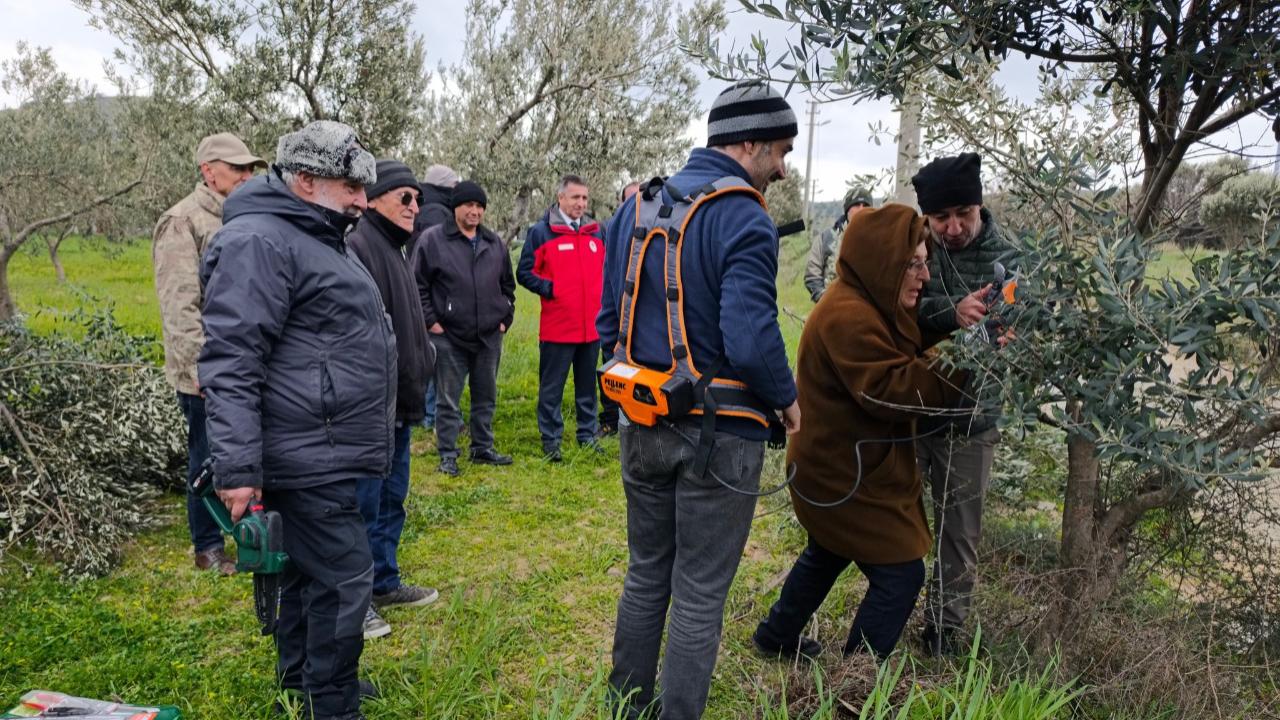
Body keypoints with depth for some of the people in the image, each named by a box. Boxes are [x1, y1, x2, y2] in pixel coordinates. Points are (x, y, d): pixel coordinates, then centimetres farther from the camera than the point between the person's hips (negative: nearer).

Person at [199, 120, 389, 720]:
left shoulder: (317, 238, 18)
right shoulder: (259, 241, -16)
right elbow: (230, 363, -21)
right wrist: (238, 468, -24)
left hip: (327, 454, 10)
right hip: (307, 459, -10)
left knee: (307, 575, 19)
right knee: (342, 580, -4)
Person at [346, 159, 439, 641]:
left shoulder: (394, 249, 16)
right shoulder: (358, 248, -17)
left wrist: (418, 381, 22)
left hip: (398, 404, 10)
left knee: (392, 498, 19)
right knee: (364, 505, 1)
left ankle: (384, 583, 34)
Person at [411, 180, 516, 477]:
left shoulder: (495, 243, 9)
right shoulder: (432, 240, -6)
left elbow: (507, 285, 18)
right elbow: (418, 285, -5)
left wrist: (505, 318, 11)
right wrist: (430, 321, -8)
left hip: (489, 336, 5)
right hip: (448, 337, -4)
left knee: (486, 397, 14)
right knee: (449, 399, 3)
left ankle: (483, 448, 28)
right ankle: (448, 455, 14)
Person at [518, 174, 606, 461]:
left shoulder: (596, 232, 11)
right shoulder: (541, 232, -4)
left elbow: (606, 268, 23)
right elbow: (525, 273, -3)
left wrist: (604, 294, 8)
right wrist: (551, 289, -13)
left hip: (592, 327, 5)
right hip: (557, 327, -4)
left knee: (588, 385, 15)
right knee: (551, 387, 4)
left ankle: (588, 434, 26)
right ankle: (550, 440, 14)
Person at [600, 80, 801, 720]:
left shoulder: (636, 207, 6)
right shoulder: (744, 219, -17)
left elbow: (609, 322, 9)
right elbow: (751, 342, -25)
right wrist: (787, 399, -8)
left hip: (642, 427, 7)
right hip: (717, 436, -7)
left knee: (646, 574, 22)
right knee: (700, 594, 7)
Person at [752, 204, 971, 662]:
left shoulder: (872, 305, 7)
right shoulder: (848, 318, -27)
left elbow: (911, 352, 6)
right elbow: (895, 391, -29)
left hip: (841, 468, 11)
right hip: (847, 477, -11)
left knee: (827, 554, 28)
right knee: (900, 574, -3)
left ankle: (776, 637, 45)